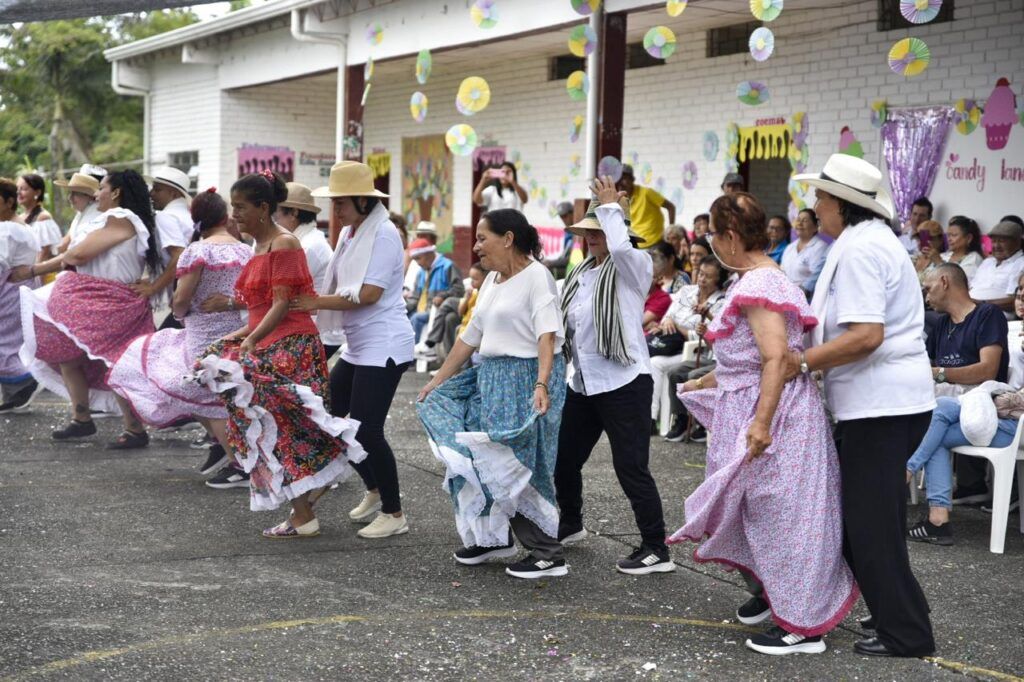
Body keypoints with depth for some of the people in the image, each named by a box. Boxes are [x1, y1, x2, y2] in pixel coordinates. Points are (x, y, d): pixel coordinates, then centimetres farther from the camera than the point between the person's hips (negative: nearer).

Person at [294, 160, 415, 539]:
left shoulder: (383, 235, -15)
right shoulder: (350, 233, 12)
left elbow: (368, 294, -22)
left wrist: (316, 303, -17)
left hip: (383, 347, -10)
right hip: (357, 347, 10)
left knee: (366, 429, -8)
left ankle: (394, 514, 6)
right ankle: (374, 491, 29)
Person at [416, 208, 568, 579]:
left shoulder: (536, 277, -12)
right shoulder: (492, 280, 14)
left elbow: (547, 335, -24)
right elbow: (471, 336, 19)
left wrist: (541, 385, -37)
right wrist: (438, 380, 21)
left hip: (525, 379, -8)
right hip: (490, 378, 8)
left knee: (517, 468, -6)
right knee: (480, 462, 9)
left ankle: (549, 555, 4)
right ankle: (493, 537, 26)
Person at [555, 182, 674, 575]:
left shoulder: (634, 266, -8)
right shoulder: (583, 271, 14)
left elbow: (620, 245, -31)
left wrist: (610, 205, -18)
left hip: (624, 382, -8)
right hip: (583, 382, 8)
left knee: (631, 467, -8)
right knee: (563, 459, 17)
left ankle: (656, 550, 1)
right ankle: (570, 524, 42)